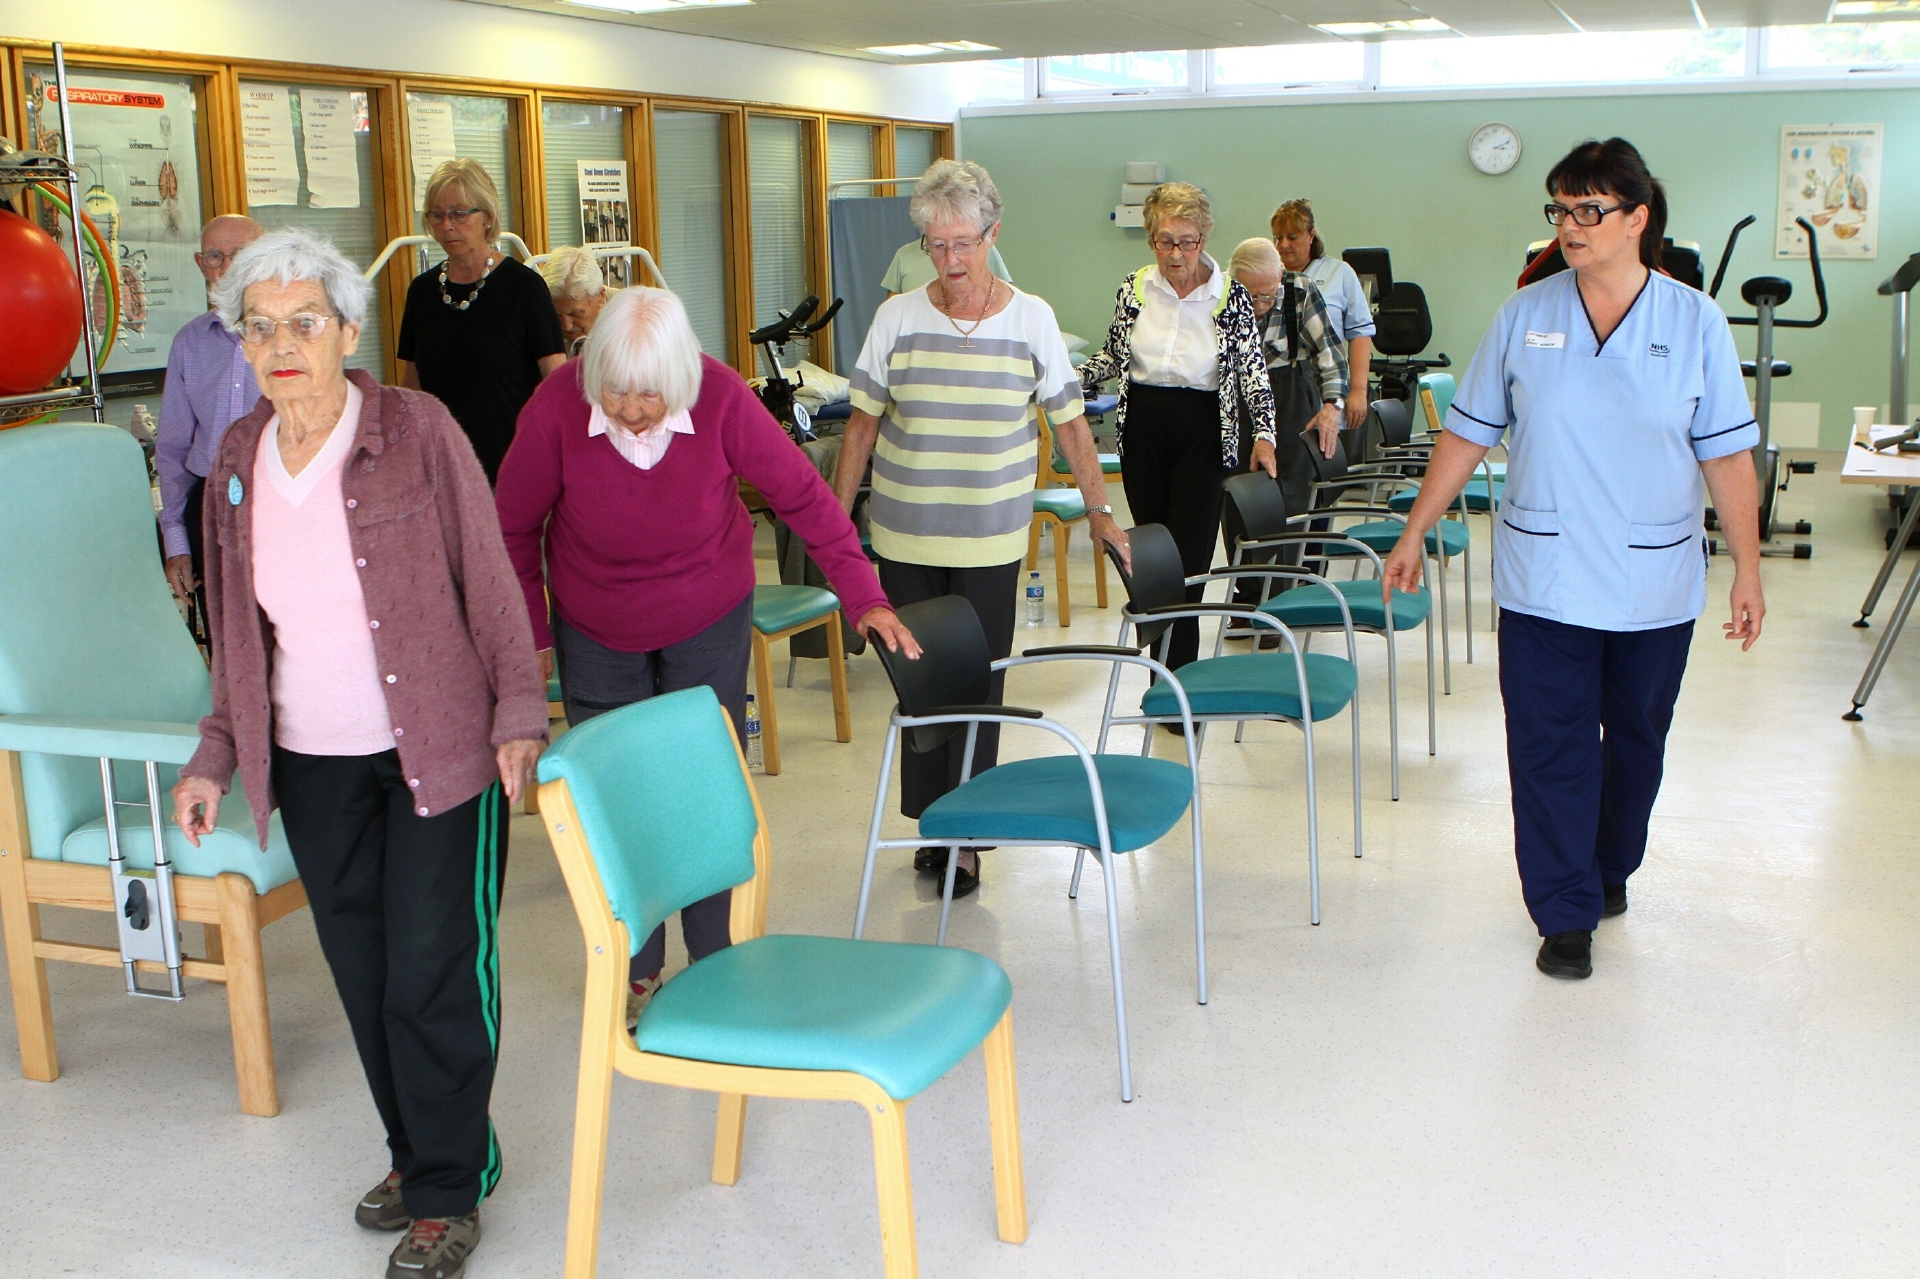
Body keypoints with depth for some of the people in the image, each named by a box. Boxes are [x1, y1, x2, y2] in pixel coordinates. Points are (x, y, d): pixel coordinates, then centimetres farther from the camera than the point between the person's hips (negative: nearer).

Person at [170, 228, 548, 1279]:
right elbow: (236, 630, 13)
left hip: (437, 750, -5)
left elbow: (489, 581, -7)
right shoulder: (237, 459, 5)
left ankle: (447, 1193, 15)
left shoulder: (418, 431, -10)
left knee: (433, 972, -2)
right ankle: (415, 1152, 32)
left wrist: (518, 713, -12)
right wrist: (214, 756, 12)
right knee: (360, 968, 12)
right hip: (311, 761, 5)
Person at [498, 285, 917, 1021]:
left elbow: (801, 495, -14)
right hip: (595, 633, 1)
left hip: (709, 625, 0)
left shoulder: (722, 398, -25)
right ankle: (635, 972, 22)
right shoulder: (556, 409, -24)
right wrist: (531, 635, -2)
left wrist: (863, 598, -17)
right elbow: (516, 527, -8)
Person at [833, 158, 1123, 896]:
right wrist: (836, 517, 4)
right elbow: (863, 424, 5)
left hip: (990, 538, -1)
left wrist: (1099, 513, 7)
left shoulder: (1031, 319, -1)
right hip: (903, 535, 1)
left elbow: (1070, 423, 6)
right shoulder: (896, 318, -1)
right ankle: (929, 820, 22)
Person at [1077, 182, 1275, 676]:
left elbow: (1253, 373, -4)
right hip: (1142, 428, 3)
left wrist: (1263, 435, -16)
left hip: (1203, 435, -3)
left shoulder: (1231, 295, -6)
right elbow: (1114, 355, 14)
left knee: (1189, 556, -7)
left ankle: (1177, 677, -2)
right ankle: (1162, 669, 22)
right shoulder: (1134, 287, 1)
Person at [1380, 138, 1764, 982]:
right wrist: (1415, 532, 4)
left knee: (1636, 739, 16)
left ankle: (1609, 870, 38)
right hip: (1543, 579, 0)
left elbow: (1727, 456, -1)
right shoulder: (1524, 316, -1)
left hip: (1655, 584, 1)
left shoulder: (1694, 322, -3)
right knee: (1549, 745, 0)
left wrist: (1747, 570, -2)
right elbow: (1467, 434, 4)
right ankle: (1566, 913, 10)